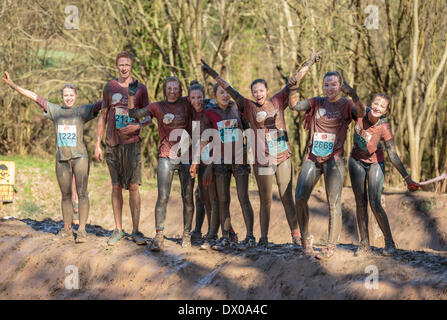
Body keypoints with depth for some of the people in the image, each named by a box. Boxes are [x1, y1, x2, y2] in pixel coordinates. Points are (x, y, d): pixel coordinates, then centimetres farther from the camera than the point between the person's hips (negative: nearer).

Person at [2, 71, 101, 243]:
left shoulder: (83, 111, 4)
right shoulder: (55, 110, 10)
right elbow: (33, 96, 9)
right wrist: (12, 84, 8)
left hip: (79, 156, -3)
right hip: (62, 158, 3)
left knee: (82, 192, -11)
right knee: (65, 195, 9)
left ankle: (82, 230, -12)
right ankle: (67, 229, 17)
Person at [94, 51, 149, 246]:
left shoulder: (140, 89, 5)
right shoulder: (109, 87, 9)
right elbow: (103, 116, 13)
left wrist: (136, 126, -14)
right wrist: (97, 144, 9)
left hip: (132, 142, -2)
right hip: (112, 143, 2)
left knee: (133, 186, -7)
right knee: (116, 186, 5)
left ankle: (136, 230, -3)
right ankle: (118, 230, 12)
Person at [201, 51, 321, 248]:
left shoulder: (278, 101, 6)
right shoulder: (249, 107, 4)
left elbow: (294, 82, 8)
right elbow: (230, 91, 4)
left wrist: (309, 63, 10)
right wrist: (213, 75, 3)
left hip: (283, 158, 0)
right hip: (262, 160, 0)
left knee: (287, 198, 0)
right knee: (265, 200, 7)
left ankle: (296, 237, 1)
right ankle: (263, 239, 13)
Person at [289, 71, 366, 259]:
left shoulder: (346, 105, 0)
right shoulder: (317, 103, 9)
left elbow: (361, 113, -21)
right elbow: (294, 106, -4)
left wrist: (353, 95, -39)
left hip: (333, 159, -3)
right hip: (312, 157, 3)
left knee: (334, 203, -6)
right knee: (300, 198, -6)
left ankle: (331, 246, 1)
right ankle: (305, 238, 11)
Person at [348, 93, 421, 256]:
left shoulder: (384, 128, -29)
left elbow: (393, 155, -31)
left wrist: (407, 179, -35)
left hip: (375, 163, -4)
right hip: (357, 161, 4)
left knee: (375, 203, -13)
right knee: (360, 202, 3)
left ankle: (389, 242, 1)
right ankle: (364, 244, 10)